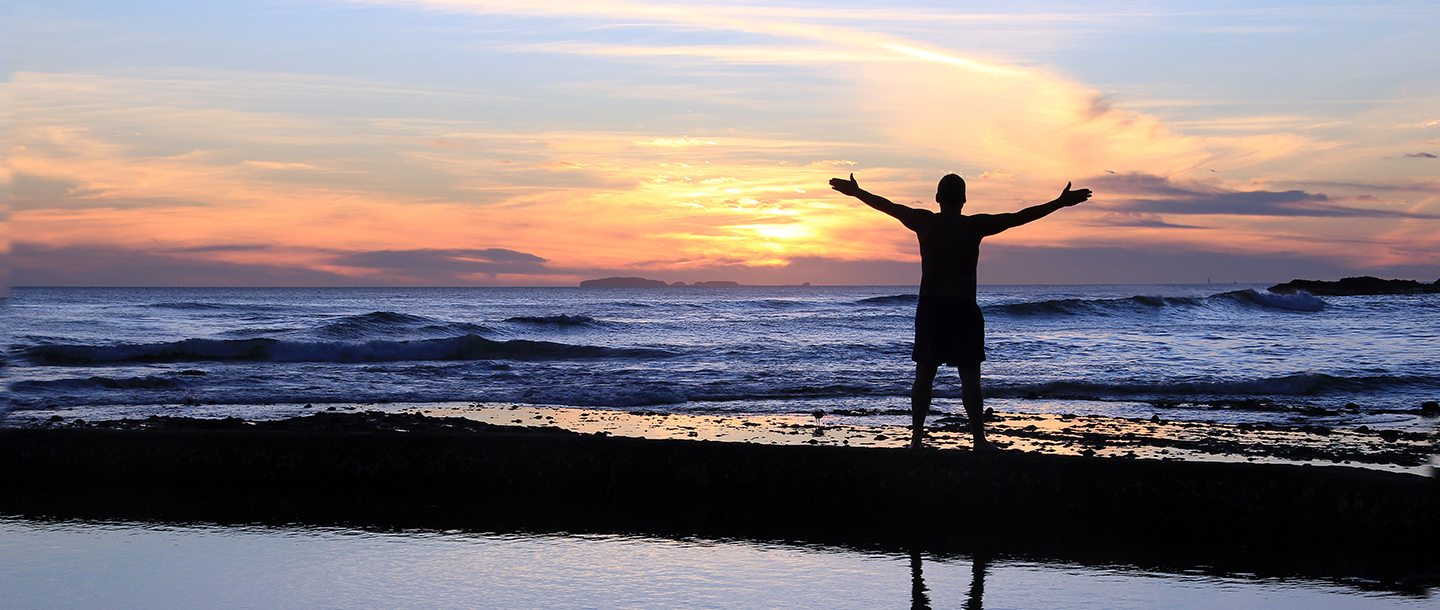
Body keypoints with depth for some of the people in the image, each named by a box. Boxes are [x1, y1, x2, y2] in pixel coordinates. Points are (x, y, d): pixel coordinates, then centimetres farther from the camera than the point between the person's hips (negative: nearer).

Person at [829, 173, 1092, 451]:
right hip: (963, 306, -3)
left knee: (924, 373, 8)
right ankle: (979, 439, -2)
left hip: (928, 305, 3)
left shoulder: (923, 222, 4)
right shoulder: (976, 225, -3)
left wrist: (856, 192, 28)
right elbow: (1019, 217, -1)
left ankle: (917, 437, 10)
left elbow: (887, 206, 15)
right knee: (969, 375, -1)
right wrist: (1061, 202, 4)